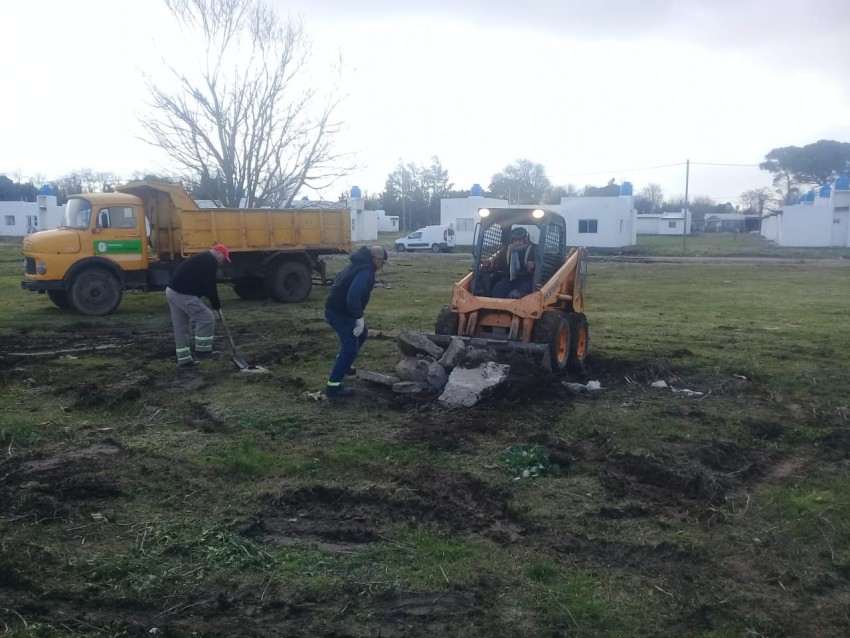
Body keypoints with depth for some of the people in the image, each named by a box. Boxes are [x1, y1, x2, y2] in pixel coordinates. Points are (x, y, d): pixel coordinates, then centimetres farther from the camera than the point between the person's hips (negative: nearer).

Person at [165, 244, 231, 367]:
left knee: (181, 327, 14)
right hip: (183, 294, -11)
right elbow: (210, 285, -12)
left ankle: (184, 359, 19)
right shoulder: (211, 261, -7)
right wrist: (216, 303, 0)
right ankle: (202, 349, 4)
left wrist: (213, 301, 17)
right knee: (206, 318, -2)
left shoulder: (201, 258, 24)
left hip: (172, 291, 11)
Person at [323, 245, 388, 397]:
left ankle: (341, 363, 37)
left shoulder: (358, 265, 13)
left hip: (336, 308, 10)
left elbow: (338, 278, 25)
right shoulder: (366, 271, -21)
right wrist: (359, 319, -24)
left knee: (361, 334, 26)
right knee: (350, 348, -5)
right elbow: (353, 297, -32)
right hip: (340, 313, -10)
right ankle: (333, 386, -2)